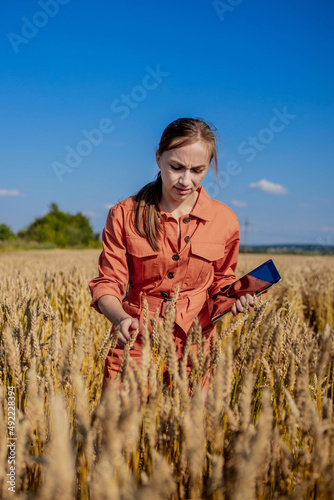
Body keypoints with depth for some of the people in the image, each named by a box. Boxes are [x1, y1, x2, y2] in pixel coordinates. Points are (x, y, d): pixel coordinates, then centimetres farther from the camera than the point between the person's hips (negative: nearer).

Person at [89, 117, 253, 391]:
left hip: (194, 348, 1)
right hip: (134, 346, -1)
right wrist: (121, 318, -24)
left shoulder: (224, 220, -1)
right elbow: (107, 284, -4)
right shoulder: (124, 215, -5)